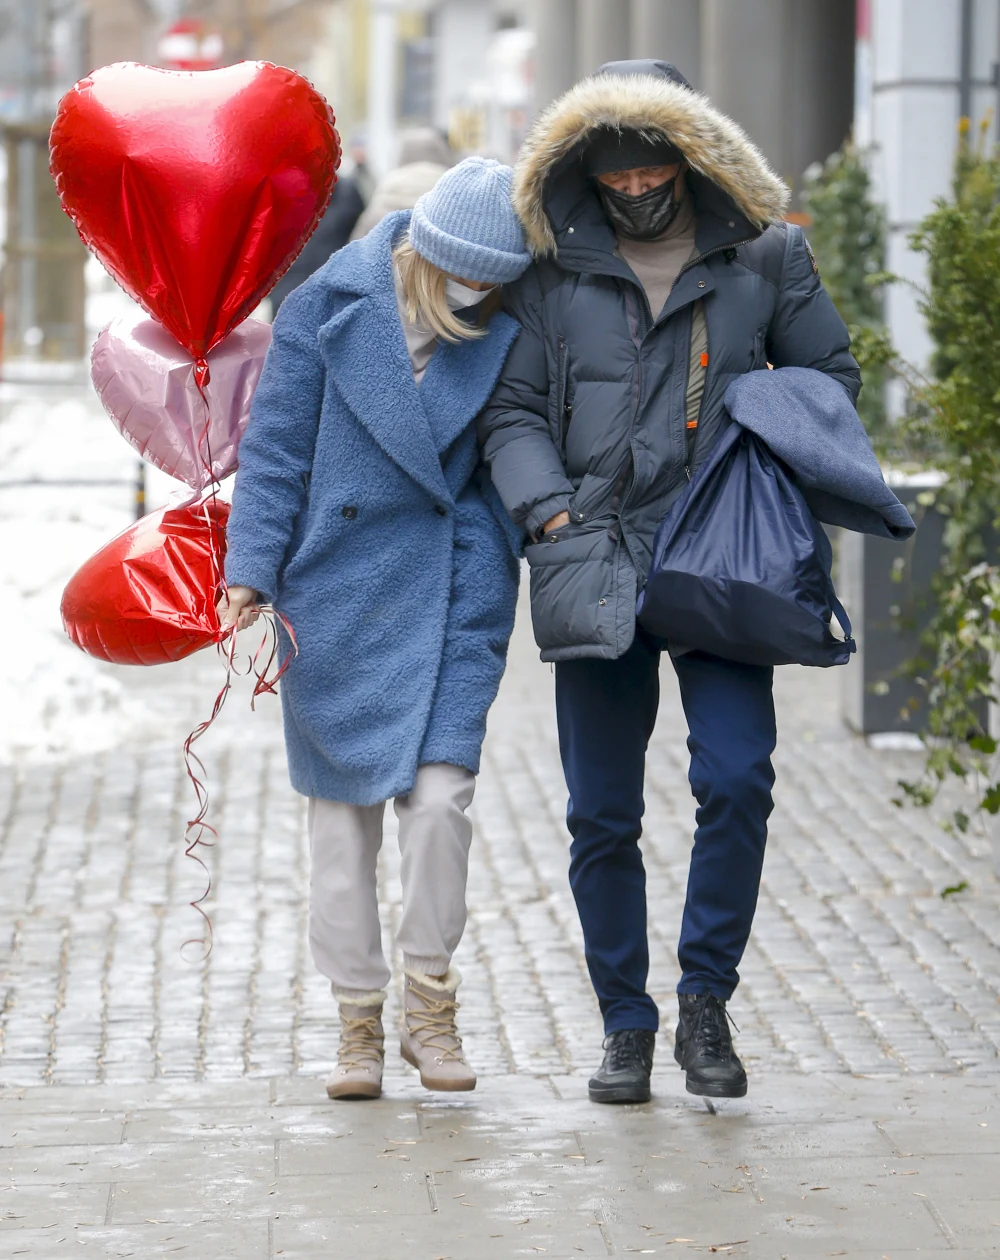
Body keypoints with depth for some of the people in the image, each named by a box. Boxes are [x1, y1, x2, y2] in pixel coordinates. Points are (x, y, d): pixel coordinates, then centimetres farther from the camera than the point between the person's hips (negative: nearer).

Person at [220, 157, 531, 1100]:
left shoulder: (508, 329, -2)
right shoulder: (326, 310, -5)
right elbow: (275, 450, -2)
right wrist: (252, 571, -7)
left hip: (455, 593, 0)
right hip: (338, 589, 0)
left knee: (439, 795, -11)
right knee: (343, 808, 5)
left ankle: (430, 1004, 7)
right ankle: (358, 1022, 15)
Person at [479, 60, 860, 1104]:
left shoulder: (765, 256, 5)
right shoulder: (553, 272, 6)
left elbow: (831, 377, 14)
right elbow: (512, 411, 8)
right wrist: (552, 513, -8)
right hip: (595, 573, 1)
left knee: (736, 781, -15)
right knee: (602, 815, 4)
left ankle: (706, 1005, 2)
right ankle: (625, 1027, 18)